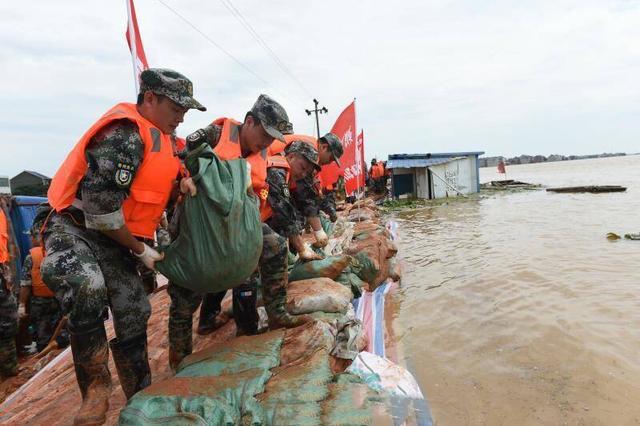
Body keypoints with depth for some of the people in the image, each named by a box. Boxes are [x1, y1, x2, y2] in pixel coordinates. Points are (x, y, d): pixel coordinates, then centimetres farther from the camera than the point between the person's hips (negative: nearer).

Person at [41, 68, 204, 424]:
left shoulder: (161, 138, 9)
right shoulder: (123, 134, -21)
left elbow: (152, 192, 18)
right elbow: (99, 205, -27)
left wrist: (180, 185, -6)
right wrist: (140, 250, -16)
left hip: (115, 239, 9)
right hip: (75, 230, -8)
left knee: (133, 318, 8)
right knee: (86, 287, -37)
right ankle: (97, 384, -14)